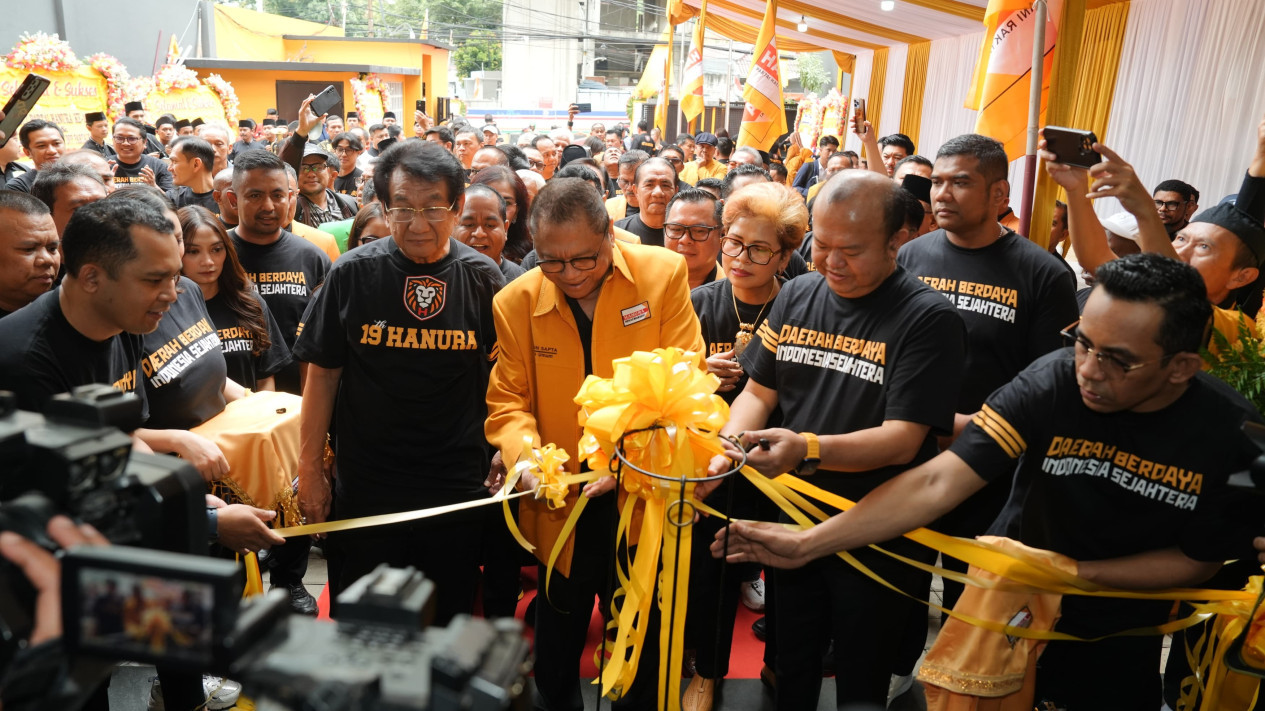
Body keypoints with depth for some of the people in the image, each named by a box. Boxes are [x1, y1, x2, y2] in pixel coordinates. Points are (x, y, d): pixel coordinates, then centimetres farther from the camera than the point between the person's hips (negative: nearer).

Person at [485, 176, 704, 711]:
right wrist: (526, 454, -22)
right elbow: (507, 401, -1)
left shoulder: (663, 274, -10)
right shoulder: (516, 301, -5)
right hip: (562, 505, 1)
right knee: (557, 652, 19)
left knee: (645, 649, 19)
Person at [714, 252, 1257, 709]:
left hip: (1117, 645, 1)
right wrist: (807, 544, -38)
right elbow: (936, 482, -31)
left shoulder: (1232, 434, -21)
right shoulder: (1049, 384, -26)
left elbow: (1199, 560, -8)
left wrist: (1075, 571, -21)